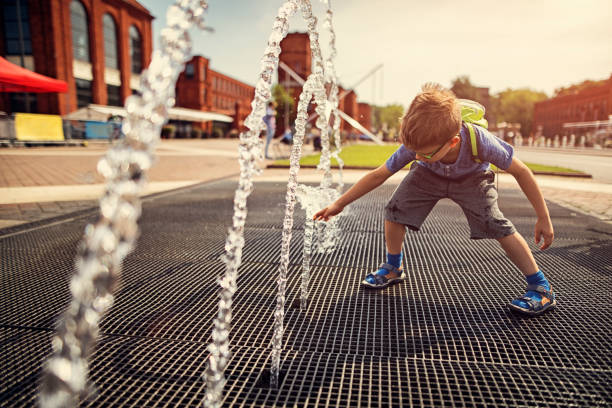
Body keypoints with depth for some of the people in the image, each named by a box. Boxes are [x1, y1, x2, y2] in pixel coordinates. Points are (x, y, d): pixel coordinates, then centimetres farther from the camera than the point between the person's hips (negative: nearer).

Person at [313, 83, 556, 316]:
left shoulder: (480, 141, -41)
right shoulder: (415, 146, -35)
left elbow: (521, 172, -25)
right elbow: (379, 175, -23)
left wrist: (544, 218, -19)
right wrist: (339, 204, -20)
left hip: (472, 178, -2)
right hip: (429, 175, 2)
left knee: (496, 225, -23)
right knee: (395, 211, -17)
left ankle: (541, 286, -5)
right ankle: (393, 269, 8)